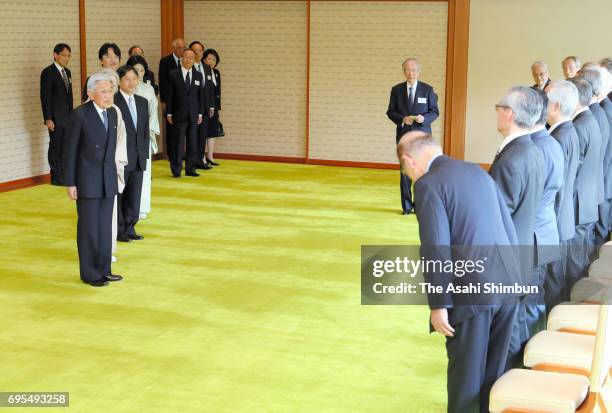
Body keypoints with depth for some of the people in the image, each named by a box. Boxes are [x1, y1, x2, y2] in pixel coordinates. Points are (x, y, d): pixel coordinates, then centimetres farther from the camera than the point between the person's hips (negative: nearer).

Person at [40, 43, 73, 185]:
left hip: (68, 116, 7)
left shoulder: (67, 72, 13)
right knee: (56, 147, -1)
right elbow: (45, 97, -12)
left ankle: (65, 174, 14)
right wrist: (48, 119, -17)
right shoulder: (48, 72, -9)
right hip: (56, 118, -7)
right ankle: (56, 177, 5)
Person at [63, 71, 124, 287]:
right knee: (88, 227, 3)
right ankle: (90, 273, 14)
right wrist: (70, 183, -10)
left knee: (105, 226, 11)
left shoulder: (112, 112, 6)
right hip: (88, 180, -6)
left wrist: (113, 168, 12)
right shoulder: (79, 115, -12)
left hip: (108, 179, 6)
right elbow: (70, 151, -10)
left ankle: (104, 269, 21)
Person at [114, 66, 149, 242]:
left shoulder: (142, 102, 10)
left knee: (135, 196, 11)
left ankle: (129, 228, 24)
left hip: (138, 158, 6)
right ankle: (118, 230, 18)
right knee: (118, 195, 6)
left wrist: (144, 154, 8)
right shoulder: (112, 102, -11)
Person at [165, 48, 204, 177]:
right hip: (179, 114, -3)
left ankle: (190, 169, 13)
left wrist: (200, 113, 5)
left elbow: (200, 96, 10)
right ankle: (176, 170, 4)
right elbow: (169, 95, 0)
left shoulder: (198, 75, 9)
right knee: (178, 142, -3)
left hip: (193, 115, 3)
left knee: (193, 143, 5)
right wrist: (169, 113, -4)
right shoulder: (173, 74, 0)